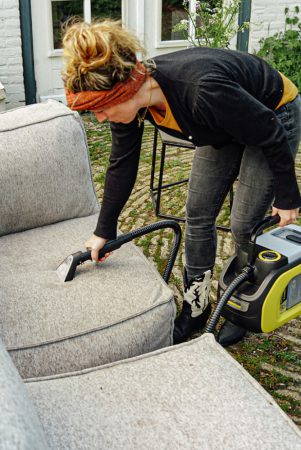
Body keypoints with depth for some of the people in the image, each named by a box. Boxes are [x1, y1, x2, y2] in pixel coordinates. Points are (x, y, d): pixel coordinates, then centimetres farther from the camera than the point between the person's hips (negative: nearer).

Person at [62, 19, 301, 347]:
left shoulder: (202, 89, -42)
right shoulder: (129, 96, -20)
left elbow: (272, 136, -27)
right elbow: (122, 165, -5)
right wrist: (103, 232, 3)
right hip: (226, 126, 7)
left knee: (244, 224, -3)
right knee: (198, 216, 4)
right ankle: (195, 308, 21)